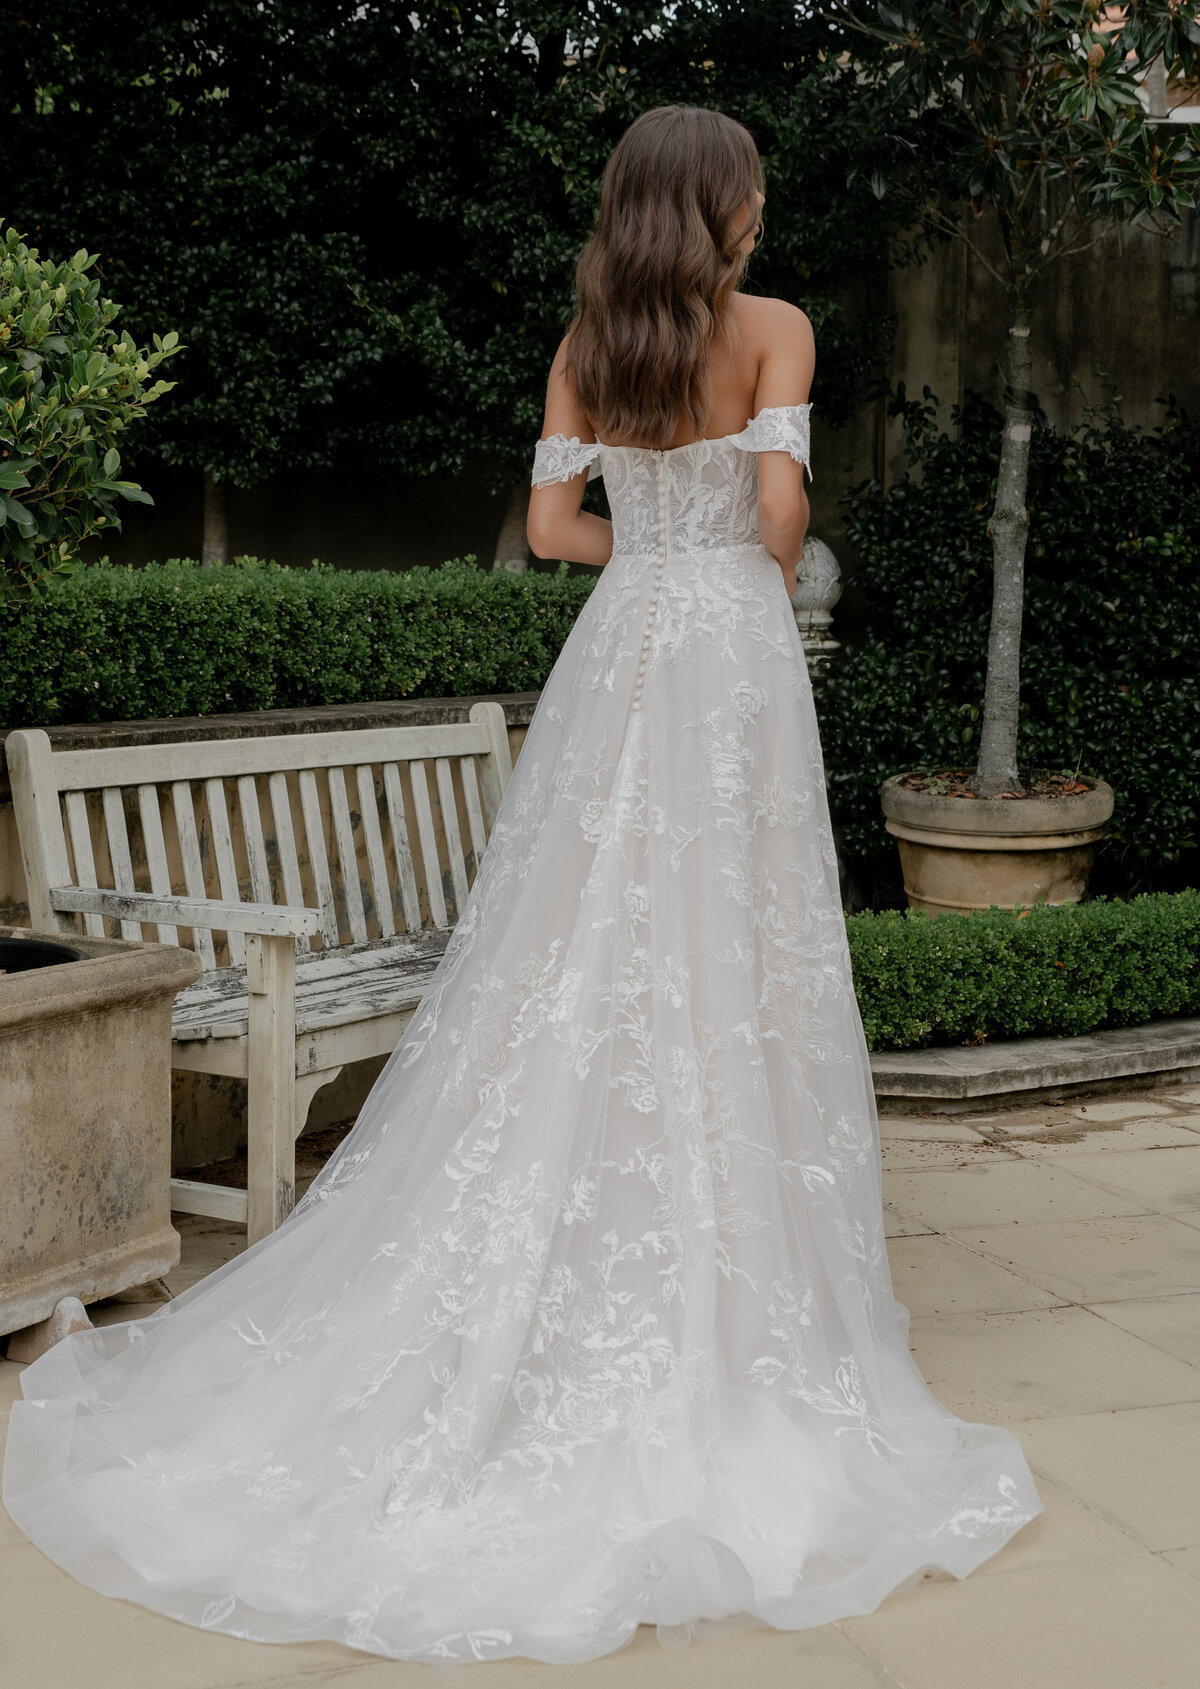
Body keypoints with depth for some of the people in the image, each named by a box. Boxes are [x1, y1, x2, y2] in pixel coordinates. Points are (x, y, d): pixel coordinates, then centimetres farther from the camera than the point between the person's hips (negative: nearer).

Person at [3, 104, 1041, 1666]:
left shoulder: (584, 347, 10)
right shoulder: (773, 328, -3)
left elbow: (552, 525, 7)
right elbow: (781, 508, -13)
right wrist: (762, 568, 8)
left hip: (617, 657, 5)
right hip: (735, 658, -4)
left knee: (580, 972, 7)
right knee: (723, 978, -1)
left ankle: (572, 1303, 12)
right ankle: (719, 1323, 5)